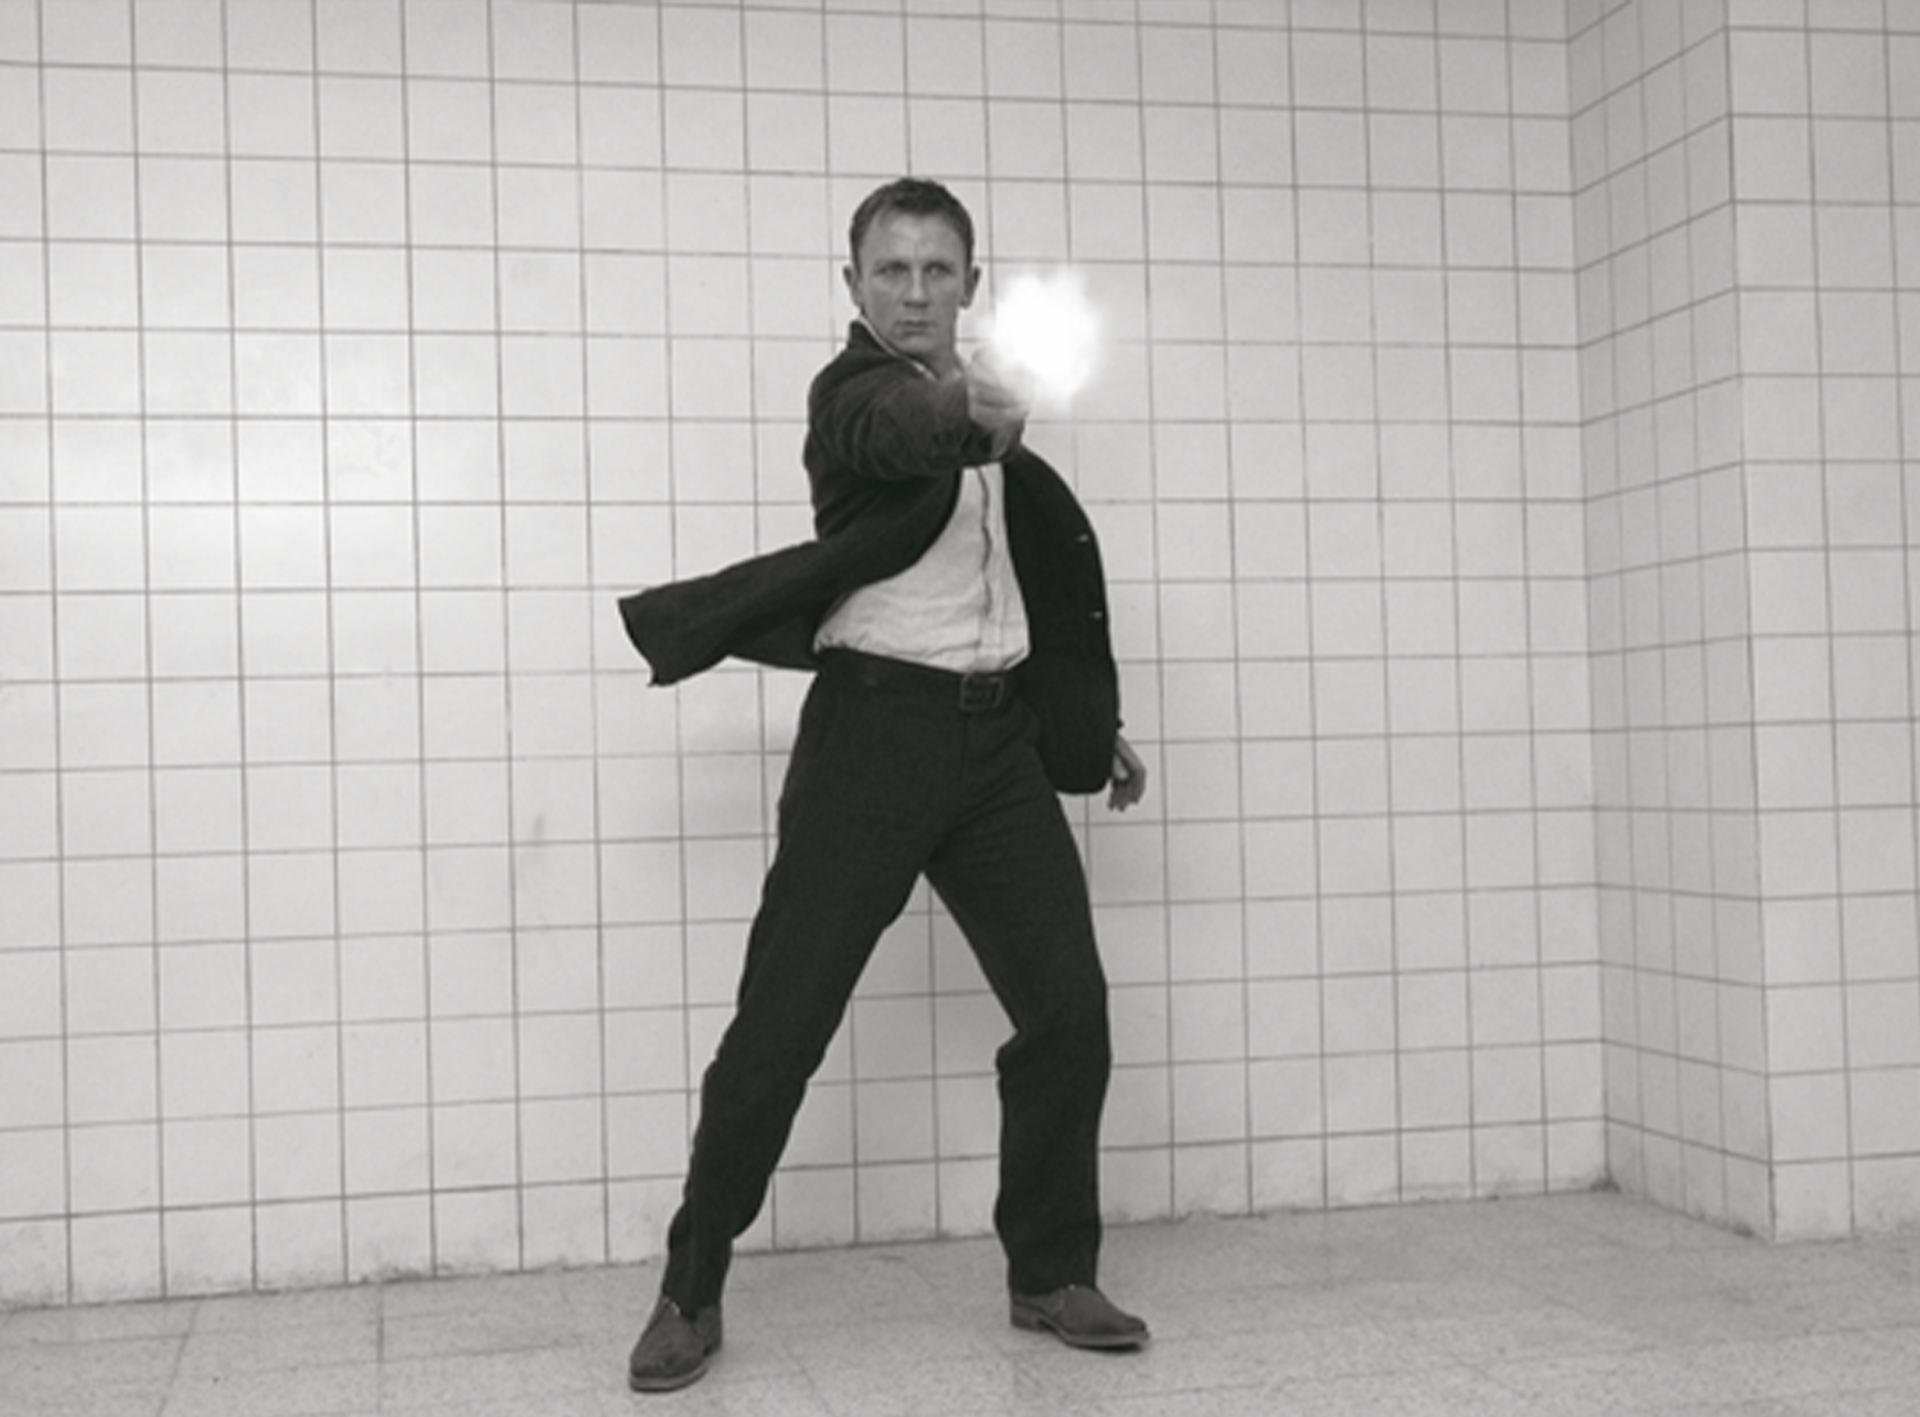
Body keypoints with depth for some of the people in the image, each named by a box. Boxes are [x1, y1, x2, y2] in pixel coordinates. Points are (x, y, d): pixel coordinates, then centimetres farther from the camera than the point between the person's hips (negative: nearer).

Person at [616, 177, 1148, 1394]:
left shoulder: (991, 412, 18)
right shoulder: (855, 391, -3)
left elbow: (1052, 567, 27)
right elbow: (900, 432, -29)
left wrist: (1100, 725, 26)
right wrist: (971, 406, -52)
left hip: (998, 730, 6)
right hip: (876, 723, -6)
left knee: (1068, 1002, 0)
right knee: (782, 1020, -6)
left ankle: (1051, 1274, 15)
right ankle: (692, 1296, 8)